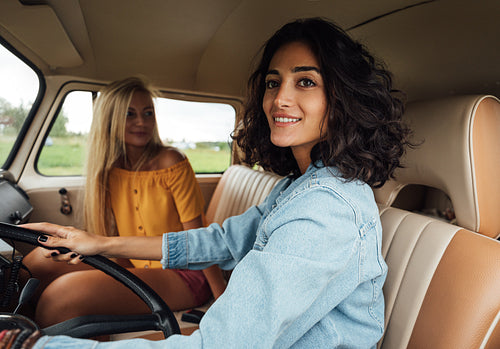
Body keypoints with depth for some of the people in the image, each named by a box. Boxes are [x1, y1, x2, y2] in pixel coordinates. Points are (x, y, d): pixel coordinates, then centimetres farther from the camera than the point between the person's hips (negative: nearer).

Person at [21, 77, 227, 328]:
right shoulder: (111, 169, 4)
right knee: (45, 257, -6)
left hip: (183, 277, -5)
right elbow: (110, 235, 8)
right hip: (136, 272, 6)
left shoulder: (171, 163, -13)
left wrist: (223, 301, -14)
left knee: (67, 291, -22)